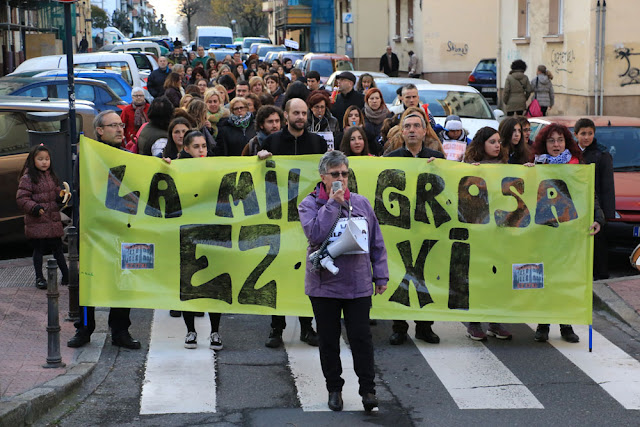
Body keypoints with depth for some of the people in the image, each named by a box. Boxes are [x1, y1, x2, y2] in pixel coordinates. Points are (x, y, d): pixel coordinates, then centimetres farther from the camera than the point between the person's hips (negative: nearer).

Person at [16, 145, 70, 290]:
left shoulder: (51, 176, 12)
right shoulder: (27, 178, -9)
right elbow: (21, 198, -12)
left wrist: (62, 196, 1)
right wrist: (34, 208, -23)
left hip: (54, 220, 5)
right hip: (37, 222, -5)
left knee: (58, 248, 10)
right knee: (38, 249, 2)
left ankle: (66, 276, 17)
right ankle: (39, 278, 11)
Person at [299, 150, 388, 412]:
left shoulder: (361, 203, 6)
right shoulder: (310, 204, -2)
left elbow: (376, 241, 12)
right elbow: (315, 234, -21)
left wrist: (381, 275, 11)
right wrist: (333, 203, -18)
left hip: (358, 284, 1)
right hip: (324, 285, -1)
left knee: (361, 338, 0)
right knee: (328, 339, 9)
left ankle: (368, 389, 10)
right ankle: (334, 388, 24)